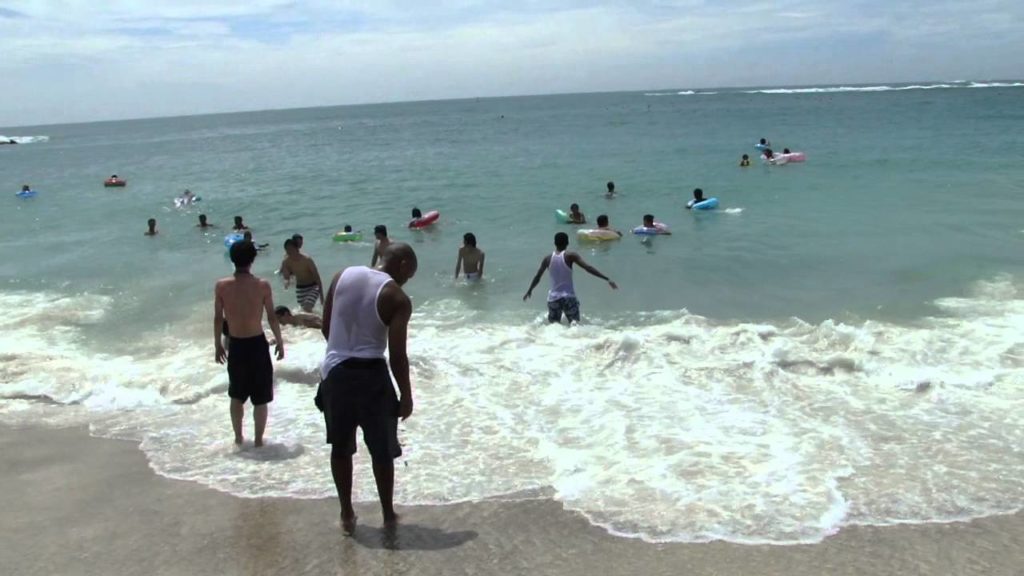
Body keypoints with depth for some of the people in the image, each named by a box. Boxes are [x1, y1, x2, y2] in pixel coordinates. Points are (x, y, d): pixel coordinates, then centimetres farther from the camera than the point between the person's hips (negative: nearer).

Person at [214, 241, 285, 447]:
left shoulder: (221, 286, -7)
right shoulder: (262, 285, -11)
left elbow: (218, 319, -1)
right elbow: (272, 317, -5)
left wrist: (217, 344, 12)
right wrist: (279, 341, 8)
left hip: (235, 346, 2)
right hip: (257, 344, -2)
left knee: (237, 395, 20)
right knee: (260, 398, 10)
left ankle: (238, 437, 30)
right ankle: (259, 440, 15)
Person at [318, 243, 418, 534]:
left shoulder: (342, 276, 3)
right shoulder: (397, 299, -10)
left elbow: (326, 327, 8)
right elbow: (397, 354, -13)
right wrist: (406, 395, -2)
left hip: (334, 372, 4)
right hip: (370, 375, -4)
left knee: (340, 447, 17)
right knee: (382, 450, 13)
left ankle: (347, 515, 27)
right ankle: (388, 515, 25)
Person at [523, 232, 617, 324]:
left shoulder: (548, 259, 5)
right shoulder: (570, 256, -5)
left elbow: (537, 277, 14)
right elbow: (588, 268, -14)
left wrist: (529, 291, 31)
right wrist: (607, 279, -15)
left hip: (553, 298, 3)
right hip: (569, 297, -3)